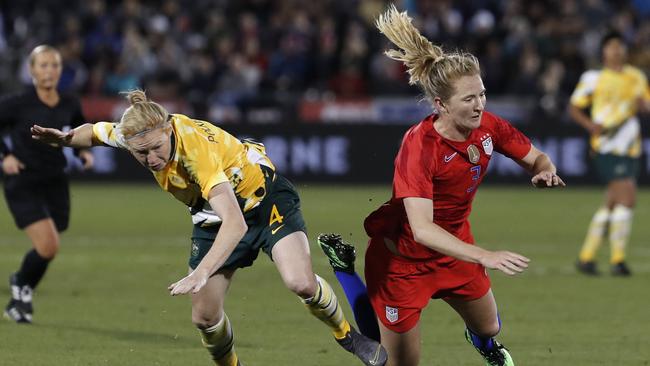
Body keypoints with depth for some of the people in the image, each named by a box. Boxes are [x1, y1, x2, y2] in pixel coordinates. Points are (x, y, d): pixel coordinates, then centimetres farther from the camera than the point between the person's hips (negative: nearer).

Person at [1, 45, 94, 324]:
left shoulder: (69, 105, 1)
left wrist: (84, 153, 2)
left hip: (55, 185, 5)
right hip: (22, 185, -5)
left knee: (48, 251, 7)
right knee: (48, 246, -17)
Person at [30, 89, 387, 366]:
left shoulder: (198, 150, -41)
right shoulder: (138, 134, -21)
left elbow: (235, 223, -50)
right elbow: (95, 132, 4)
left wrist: (200, 275, -60)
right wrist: (63, 137, -19)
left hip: (264, 199, -6)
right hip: (212, 217, 6)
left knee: (301, 283, -26)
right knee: (205, 316, -3)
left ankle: (345, 335, 4)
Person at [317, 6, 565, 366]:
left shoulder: (488, 127, -15)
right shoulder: (419, 145, -34)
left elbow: (536, 159, 2)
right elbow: (422, 229, -42)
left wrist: (545, 171, -23)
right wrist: (485, 257, -51)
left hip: (455, 247, 6)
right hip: (403, 257, -6)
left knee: (488, 327, 21)